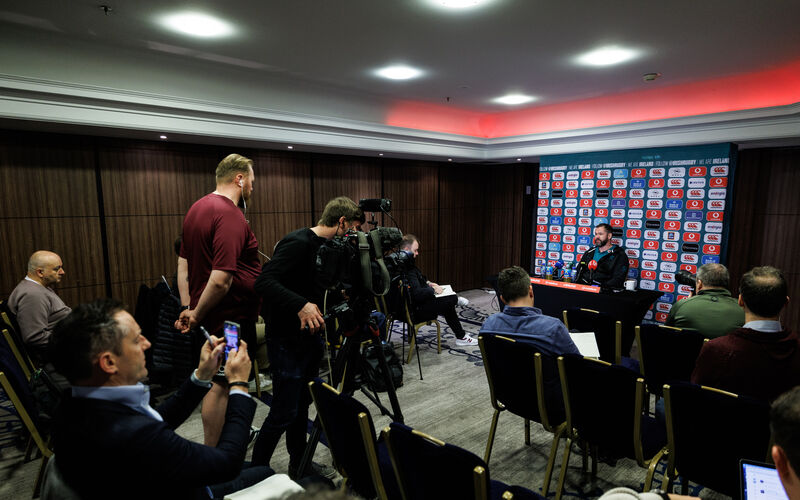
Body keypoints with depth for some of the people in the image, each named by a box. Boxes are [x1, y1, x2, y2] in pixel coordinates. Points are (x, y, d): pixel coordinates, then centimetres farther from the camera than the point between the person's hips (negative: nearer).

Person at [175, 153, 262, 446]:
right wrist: (197, 315, -15)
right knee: (220, 385, 2)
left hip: (208, 314, 10)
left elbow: (183, 262, 13)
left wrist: (187, 307, 11)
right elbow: (221, 280, -29)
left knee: (218, 380, 23)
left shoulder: (197, 208, 10)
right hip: (231, 316, -10)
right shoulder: (230, 216, -22)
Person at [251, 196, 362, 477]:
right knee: (284, 413, -1)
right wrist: (301, 305, -39)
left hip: (311, 337, 9)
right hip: (287, 341, -9)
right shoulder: (298, 243, -20)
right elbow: (264, 282, -29)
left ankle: (299, 467, 33)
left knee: (302, 406, 18)